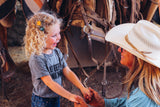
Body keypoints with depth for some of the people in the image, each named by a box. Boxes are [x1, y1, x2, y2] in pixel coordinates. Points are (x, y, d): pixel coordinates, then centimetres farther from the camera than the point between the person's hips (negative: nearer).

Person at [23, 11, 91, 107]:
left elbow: (68, 72, -2)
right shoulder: (36, 59, -25)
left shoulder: (57, 52, -2)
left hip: (56, 98, 7)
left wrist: (82, 88, -13)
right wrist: (70, 96, -25)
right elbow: (50, 83, -25)